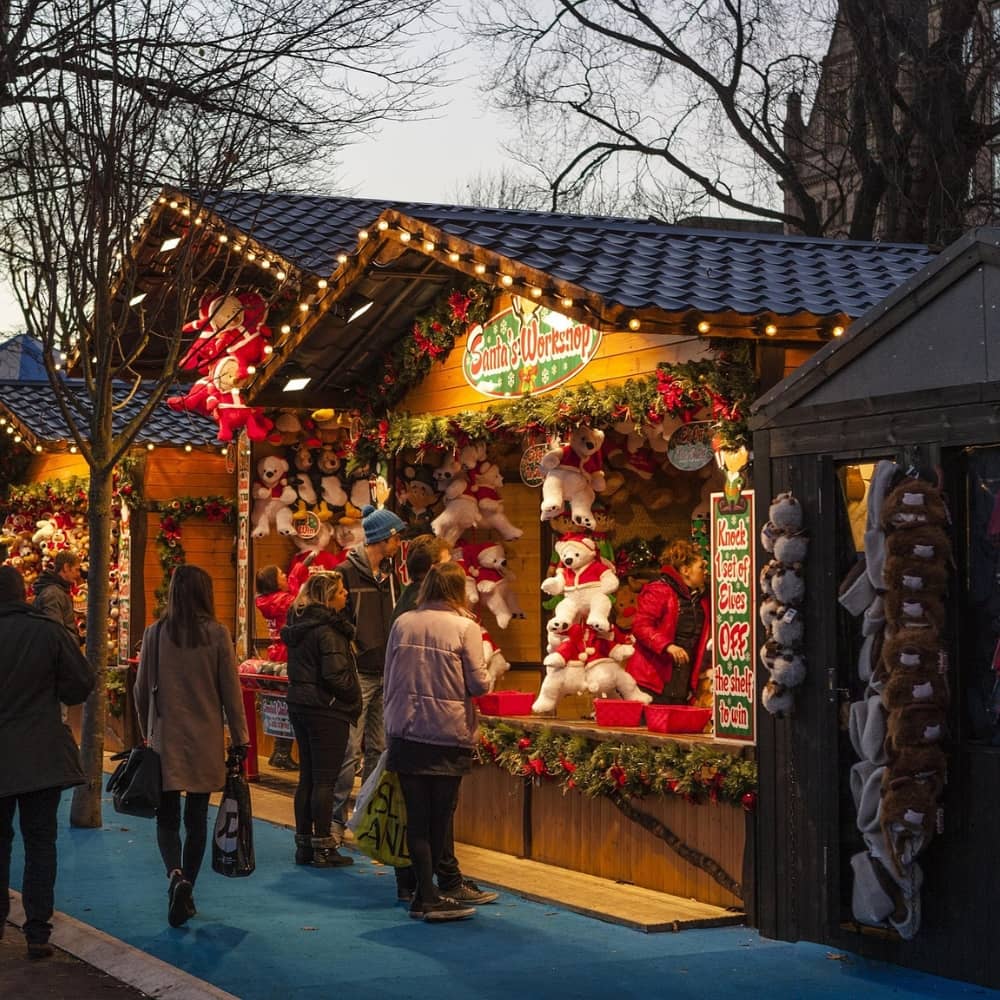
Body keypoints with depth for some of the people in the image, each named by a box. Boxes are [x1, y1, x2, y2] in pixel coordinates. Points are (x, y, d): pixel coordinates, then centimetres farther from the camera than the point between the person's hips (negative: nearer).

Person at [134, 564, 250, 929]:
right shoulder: (217, 635, -6)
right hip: (206, 740, 0)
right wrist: (240, 738, 4)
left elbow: (142, 689, 3)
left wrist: (146, 731, 16)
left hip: (165, 738, 0)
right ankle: (187, 893, 15)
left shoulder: (155, 633, -3)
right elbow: (230, 691, -4)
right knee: (196, 818, 11)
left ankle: (176, 875, -18)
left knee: (167, 816, 7)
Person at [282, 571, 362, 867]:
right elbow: (336, 675, -22)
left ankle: (304, 845, 18)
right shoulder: (328, 629, -17)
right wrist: (354, 699, -5)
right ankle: (323, 849, 1)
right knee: (325, 781, -3)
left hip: (300, 706, 9)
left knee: (307, 779, 13)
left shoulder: (298, 624, 10)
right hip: (327, 710, -9)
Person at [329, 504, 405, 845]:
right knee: (350, 751, -6)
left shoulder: (391, 576, 14)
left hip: (387, 676, 7)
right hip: (358, 675, -7)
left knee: (380, 750, 10)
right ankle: (336, 821, 0)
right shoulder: (346, 573, -7)